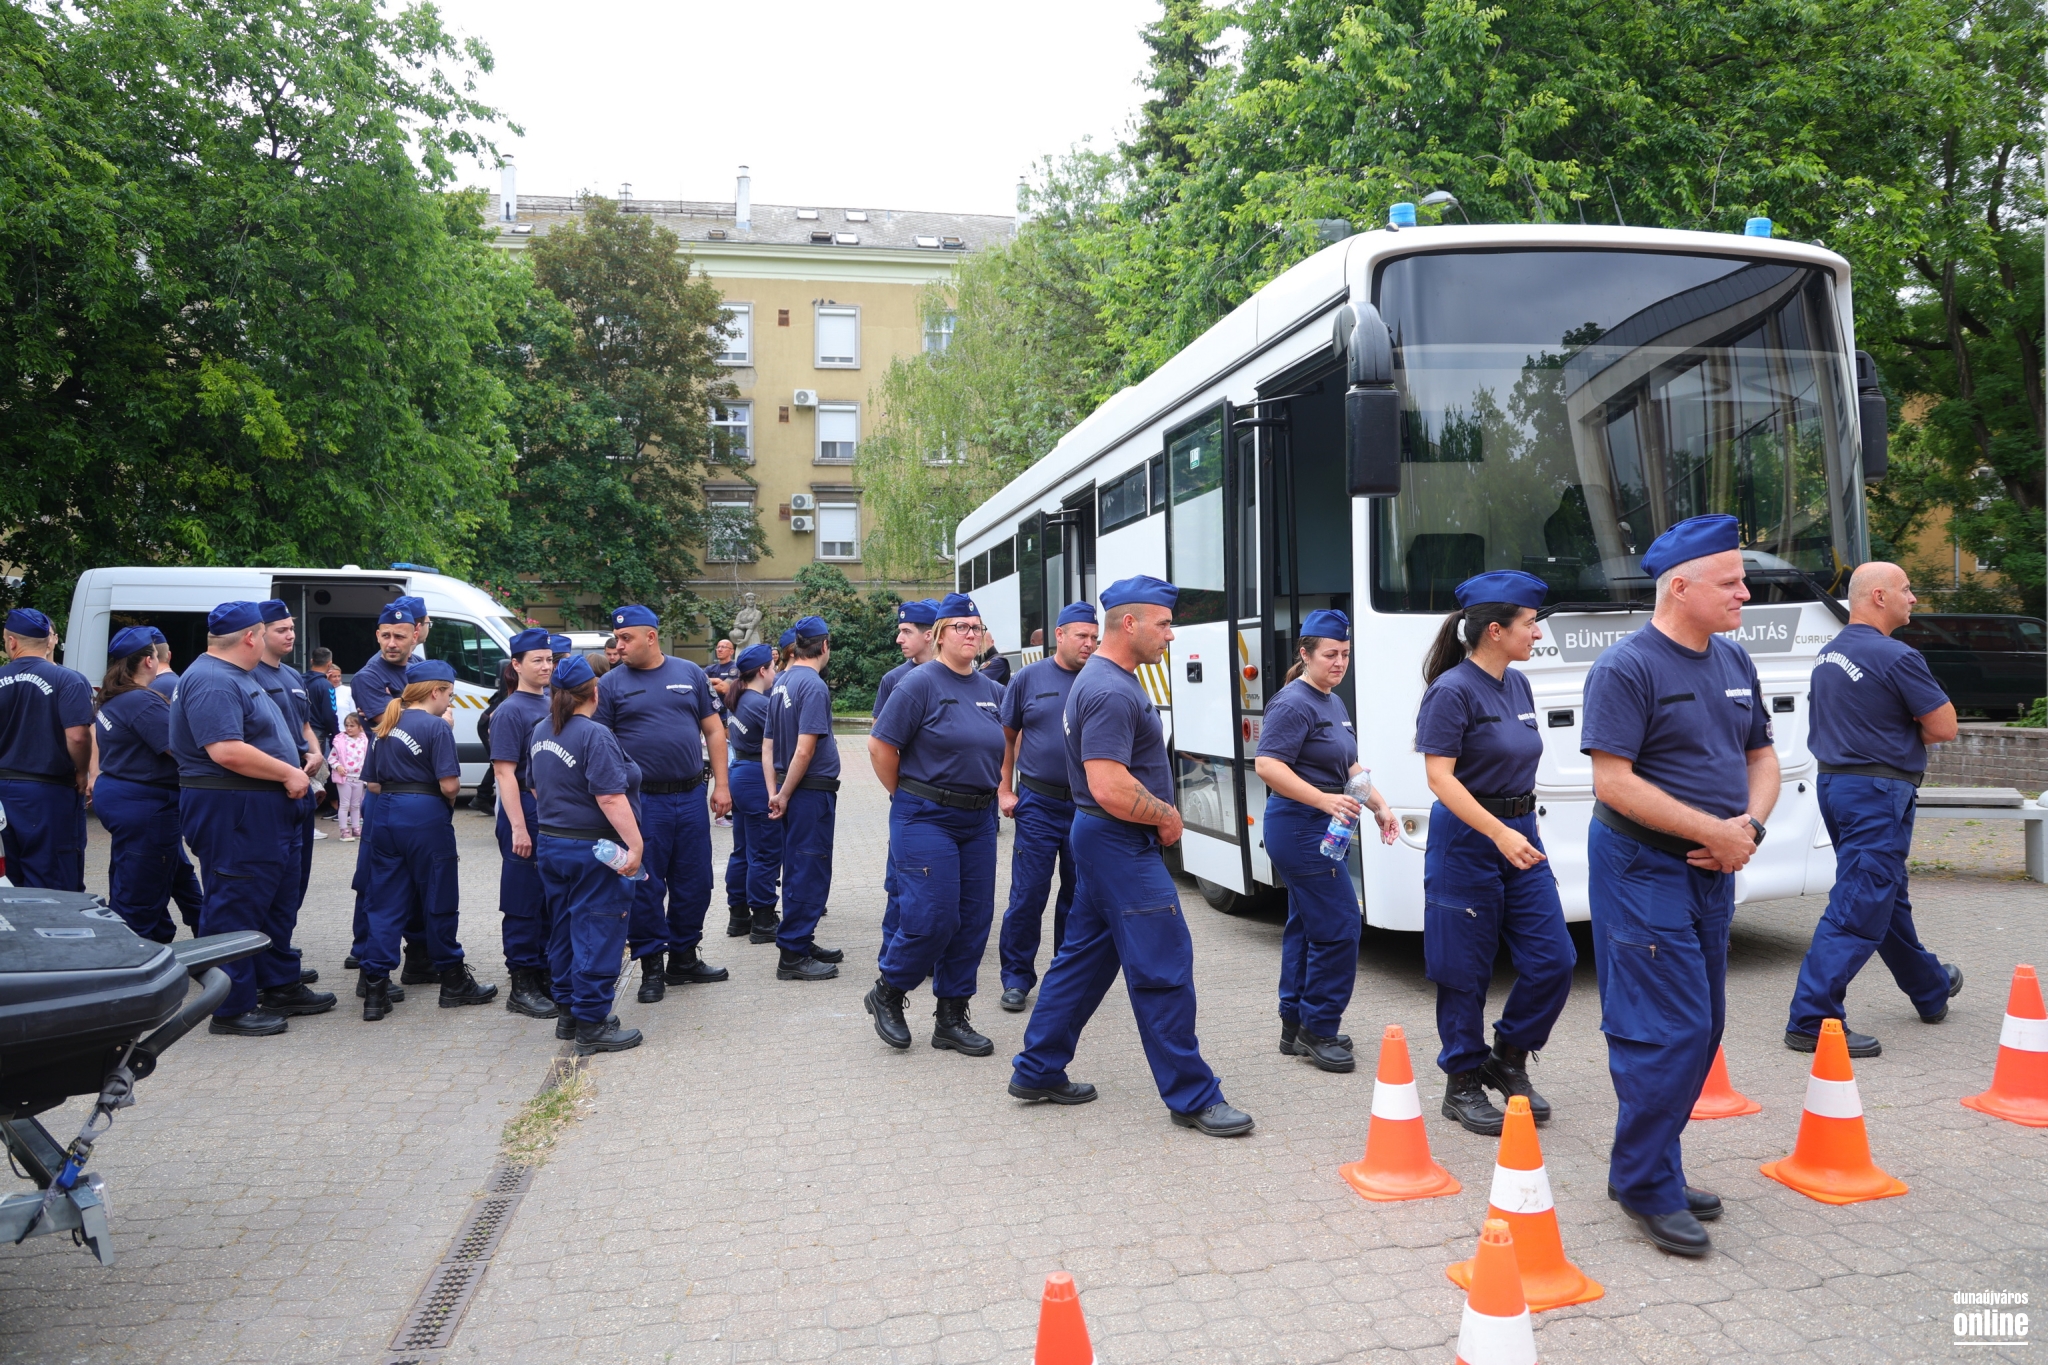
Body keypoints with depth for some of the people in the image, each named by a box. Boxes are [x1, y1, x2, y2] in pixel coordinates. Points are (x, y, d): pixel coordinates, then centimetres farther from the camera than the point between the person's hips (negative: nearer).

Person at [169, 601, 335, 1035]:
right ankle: (232, 1008, 5)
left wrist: (295, 774, 16)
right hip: (231, 811, -11)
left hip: (265, 812, 11)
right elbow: (226, 751, -27)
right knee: (235, 907, -3)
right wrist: (288, 773, -18)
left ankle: (281, 986, 30)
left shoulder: (236, 677, 18)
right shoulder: (212, 682, -17)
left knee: (278, 902, 18)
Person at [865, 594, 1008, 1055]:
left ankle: (952, 1017, 18)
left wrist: (993, 787, 14)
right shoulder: (921, 684, -9)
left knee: (974, 919, 6)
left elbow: (1005, 745, 25)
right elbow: (881, 746, -9)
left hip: (979, 820, 7)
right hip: (926, 818, -6)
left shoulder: (992, 691, 10)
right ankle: (887, 995, 15)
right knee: (932, 917, -10)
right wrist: (904, 796, -2)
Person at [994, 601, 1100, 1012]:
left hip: (1087, 805, 2)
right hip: (1038, 803, -1)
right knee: (1028, 894, -1)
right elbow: (1006, 737, 7)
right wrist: (1004, 791, 1)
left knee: (1078, 895, 11)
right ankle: (1017, 977, 11)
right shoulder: (1029, 678, 2)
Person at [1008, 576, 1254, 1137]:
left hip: (1104, 840, 11)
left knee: (1083, 958, 16)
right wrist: (1167, 815, -13)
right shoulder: (1111, 691, -20)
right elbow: (1110, 787, -28)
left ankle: (1038, 1070, 24)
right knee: (1164, 969, -5)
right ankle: (1192, 1097, 3)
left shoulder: (1106, 681, 14)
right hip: (1122, 844, -11)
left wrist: (1160, 815, 13)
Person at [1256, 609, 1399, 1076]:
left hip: (1322, 828, 10)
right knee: (1339, 927, -9)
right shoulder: (1294, 703, -14)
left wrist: (1378, 804, 14)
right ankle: (1317, 1029, 1)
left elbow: (1349, 766, 25)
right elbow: (1267, 765, -23)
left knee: (1306, 925, 13)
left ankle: (1296, 1027, 21)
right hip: (1300, 826, -10)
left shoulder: (1334, 703, 16)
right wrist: (1324, 799, -29)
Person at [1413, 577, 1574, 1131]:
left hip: (1520, 832, 7)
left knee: (1554, 960, 3)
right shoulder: (1454, 689, -14)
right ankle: (1462, 1085, 18)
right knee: (1465, 971, 3)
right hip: (1467, 837, -7)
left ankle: (1508, 1059, 24)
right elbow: (1440, 777, -19)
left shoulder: (1517, 684, 9)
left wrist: (1521, 831, 19)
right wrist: (1499, 834, -27)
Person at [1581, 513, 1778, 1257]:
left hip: (1712, 871, 8)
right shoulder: (1627, 667, -15)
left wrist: (1749, 823, -4)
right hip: (1645, 869, -8)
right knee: (1669, 1033, -8)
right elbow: (1613, 780, -21)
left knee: (1701, 1029, 14)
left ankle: (1655, 1169, 27)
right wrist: (1713, 832, -19)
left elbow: (1762, 755, 16)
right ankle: (1645, 1187, 7)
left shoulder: (1734, 662, 10)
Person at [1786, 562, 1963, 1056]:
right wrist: (1913, 729, 7)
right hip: (1877, 792, -10)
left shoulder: (1830, 654, 10)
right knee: (1858, 909, -7)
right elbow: (1944, 727, -12)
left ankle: (1931, 988, 45)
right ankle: (1811, 1022, -7)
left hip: (1834, 783, 10)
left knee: (1887, 895, 24)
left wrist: (1898, 731, 8)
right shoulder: (1896, 657, -17)